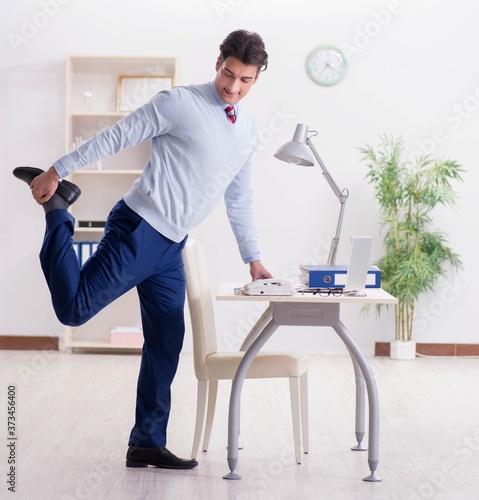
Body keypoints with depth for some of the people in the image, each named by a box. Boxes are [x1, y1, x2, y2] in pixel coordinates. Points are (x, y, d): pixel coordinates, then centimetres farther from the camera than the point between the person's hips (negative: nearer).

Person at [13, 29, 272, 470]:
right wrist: (58, 171, -11)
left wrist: (253, 259, 21)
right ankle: (57, 208, 6)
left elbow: (239, 199, 22)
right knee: (74, 309, -14)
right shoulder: (179, 103, -9)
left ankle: (148, 444, 19)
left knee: (167, 345, 8)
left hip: (170, 249, 7)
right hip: (138, 231, -7)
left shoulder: (249, 131, 14)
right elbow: (116, 136, -8)